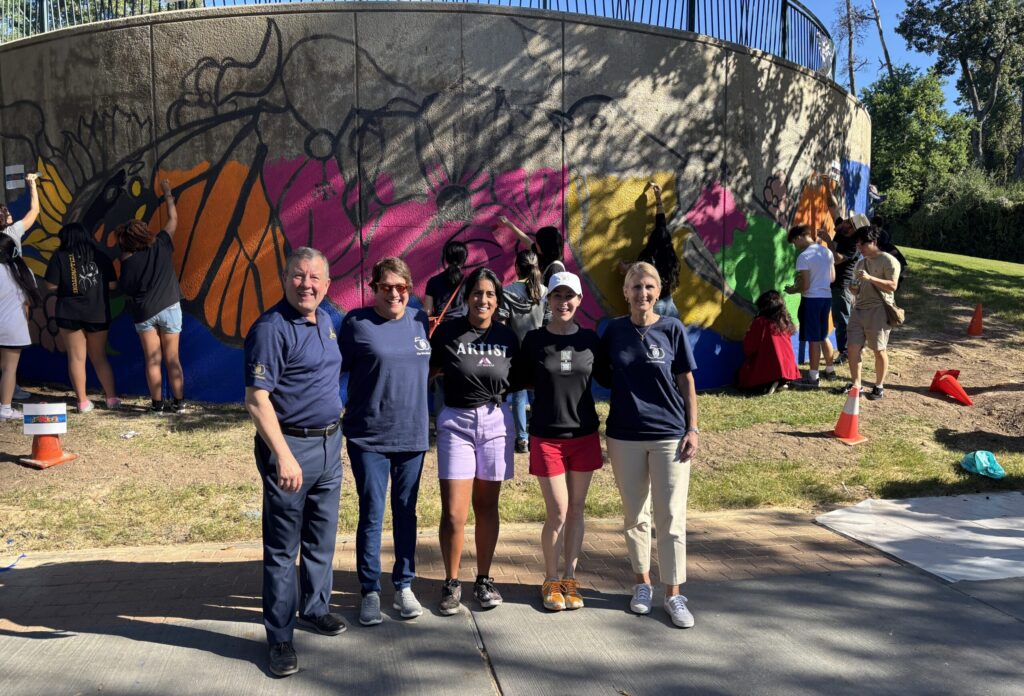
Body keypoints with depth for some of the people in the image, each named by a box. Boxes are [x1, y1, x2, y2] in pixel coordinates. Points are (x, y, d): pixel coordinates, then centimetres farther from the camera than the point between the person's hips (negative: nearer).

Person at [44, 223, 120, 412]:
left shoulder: (60, 256, -5)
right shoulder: (100, 256, 2)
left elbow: (51, 286, -7)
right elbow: (112, 284, 2)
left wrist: (65, 288, 12)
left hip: (70, 314, -2)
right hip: (98, 314, 2)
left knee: (76, 357, 5)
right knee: (100, 356, 14)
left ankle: (83, 401, 5)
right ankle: (112, 397, 14)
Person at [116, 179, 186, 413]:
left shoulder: (128, 261, -7)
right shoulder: (162, 245, -2)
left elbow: (127, 293, -5)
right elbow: (173, 219, 12)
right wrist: (167, 194, 23)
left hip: (144, 313, -1)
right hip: (169, 307, 1)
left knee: (152, 360, 5)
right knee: (172, 359, 7)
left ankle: (158, 404, 6)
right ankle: (179, 402, 6)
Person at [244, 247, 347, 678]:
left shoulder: (326, 320, 9)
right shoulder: (271, 328, -15)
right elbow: (256, 399, -20)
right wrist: (283, 456, -25)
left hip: (330, 443, 8)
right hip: (291, 447, -8)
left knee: (322, 536, 18)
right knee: (283, 546, 2)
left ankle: (315, 608, 36)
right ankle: (280, 637, 13)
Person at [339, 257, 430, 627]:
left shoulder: (420, 320, 5)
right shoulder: (356, 322, -5)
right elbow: (336, 370, 0)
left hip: (412, 434, 3)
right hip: (368, 436, -3)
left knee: (405, 513, 13)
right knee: (371, 515, 3)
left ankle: (404, 586, 27)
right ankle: (370, 592, 18)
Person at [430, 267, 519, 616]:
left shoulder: (507, 336, 3)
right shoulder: (447, 331, -5)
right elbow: (429, 370, 1)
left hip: (496, 421, 2)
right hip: (456, 421, -2)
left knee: (487, 506, 11)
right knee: (453, 512, -4)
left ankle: (484, 579, 26)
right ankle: (451, 582, 15)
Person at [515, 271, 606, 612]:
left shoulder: (589, 339, 2)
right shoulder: (534, 340, -3)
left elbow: (606, 378, 9)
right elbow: (521, 380, 3)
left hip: (584, 435, 2)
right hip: (547, 437, -2)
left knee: (576, 510, 11)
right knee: (557, 513, -1)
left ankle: (569, 578, 25)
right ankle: (551, 581, 19)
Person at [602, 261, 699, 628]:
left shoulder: (672, 329, -3)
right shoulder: (614, 330, 1)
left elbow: (686, 382, 1)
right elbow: (604, 377, 9)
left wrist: (693, 429, -4)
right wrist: (605, 432, 4)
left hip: (669, 435, -2)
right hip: (624, 436, 2)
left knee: (671, 518, 2)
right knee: (635, 516, 12)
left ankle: (673, 595, 14)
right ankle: (643, 583, 29)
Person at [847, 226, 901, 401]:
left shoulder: (888, 261, -5)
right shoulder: (860, 263, 18)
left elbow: (892, 286, -14)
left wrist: (870, 278, -23)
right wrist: (853, 288, 3)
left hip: (878, 310, -7)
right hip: (858, 309, 7)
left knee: (879, 350, 0)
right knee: (853, 347, 1)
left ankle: (879, 387, 11)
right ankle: (856, 384, 10)